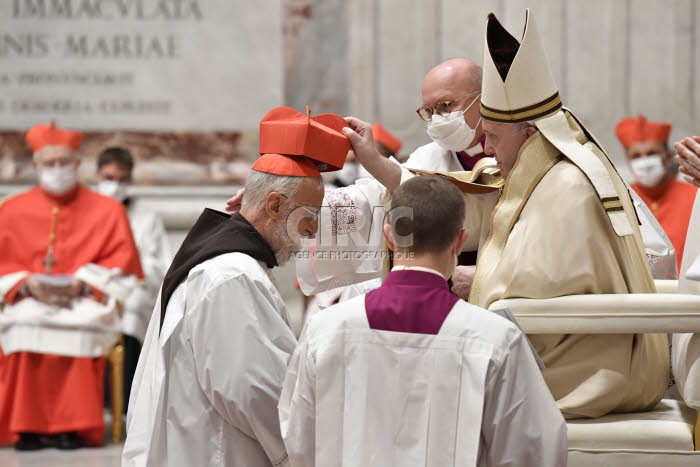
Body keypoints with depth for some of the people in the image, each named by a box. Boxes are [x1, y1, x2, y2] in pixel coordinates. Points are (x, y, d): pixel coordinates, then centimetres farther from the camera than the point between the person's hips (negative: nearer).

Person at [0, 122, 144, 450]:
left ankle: (74, 426, -31)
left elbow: (121, 262, 3)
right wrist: (28, 283, -12)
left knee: (80, 327, -37)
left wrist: (82, 284, -14)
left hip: (84, 300, -1)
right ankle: (27, 426, -29)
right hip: (28, 300, 1)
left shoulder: (107, 210, 11)